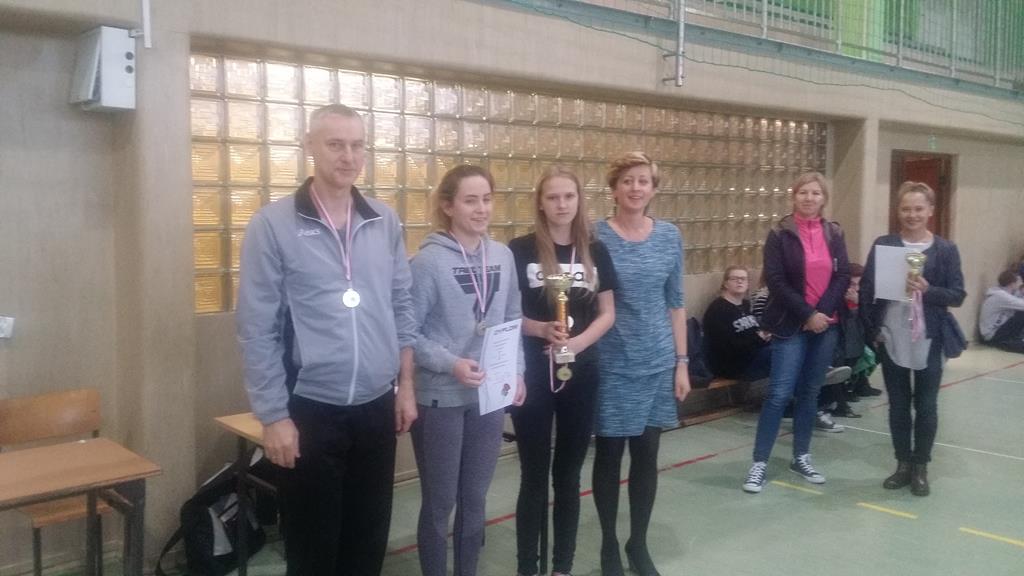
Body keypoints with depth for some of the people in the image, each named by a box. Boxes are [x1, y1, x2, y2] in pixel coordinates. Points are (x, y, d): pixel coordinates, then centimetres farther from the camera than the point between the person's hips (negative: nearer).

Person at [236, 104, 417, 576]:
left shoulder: (385, 222, 4)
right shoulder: (273, 225, -8)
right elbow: (257, 330, -8)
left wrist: (406, 384, 8)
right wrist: (274, 416, -10)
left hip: (377, 408, 4)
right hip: (310, 411, -3)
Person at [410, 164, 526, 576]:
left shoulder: (503, 256, 3)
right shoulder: (428, 260, -13)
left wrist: (517, 372, 3)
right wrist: (450, 363, -25)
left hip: (491, 396, 5)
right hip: (440, 399, -5)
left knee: (475, 500, 18)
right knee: (439, 503, 8)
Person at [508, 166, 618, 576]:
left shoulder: (595, 251, 5)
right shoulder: (520, 250, -5)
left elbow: (607, 313, 6)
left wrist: (579, 341, -12)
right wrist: (541, 329, -22)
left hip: (581, 374, 3)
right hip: (532, 375, -3)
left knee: (568, 474, 13)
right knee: (534, 475, 5)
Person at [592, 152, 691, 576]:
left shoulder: (669, 236, 4)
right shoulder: (596, 236, -7)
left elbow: (675, 303, 7)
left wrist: (682, 362, 5)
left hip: (657, 361, 3)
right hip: (611, 363, -3)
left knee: (647, 453, 10)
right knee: (609, 453, 7)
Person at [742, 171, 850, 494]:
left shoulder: (834, 234, 8)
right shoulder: (780, 234, -4)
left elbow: (843, 276, 3)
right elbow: (776, 281, -9)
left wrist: (822, 312, -11)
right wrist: (807, 314, -14)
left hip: (827, 324, 4)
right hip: (791, 325, -4)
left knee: (810, 391, 11)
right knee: (780, 393, -7)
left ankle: (801, 457, 23)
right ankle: (759, 462, 0)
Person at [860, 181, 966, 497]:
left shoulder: (945, 249, -2)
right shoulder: (882, 245, 1)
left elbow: (957, 295, -3)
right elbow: (866, 289, 2)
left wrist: (927, 290, -21)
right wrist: (871, 328, -5)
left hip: (929, 341, -1)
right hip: (891, 339, 1)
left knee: (926, 405, 7)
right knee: (898, 404, 11)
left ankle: (921, 468, 21)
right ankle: (903, 464, 25)